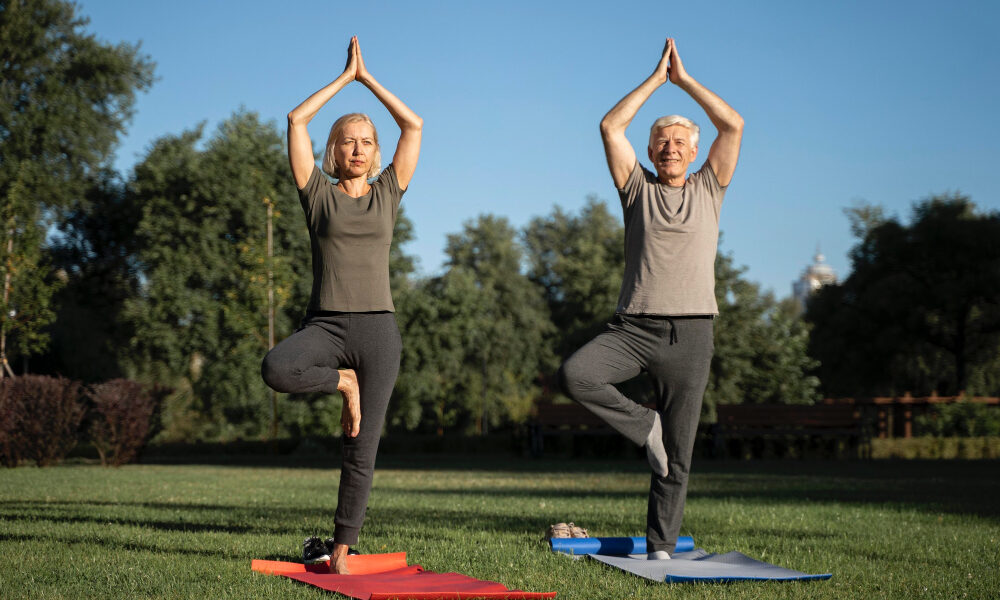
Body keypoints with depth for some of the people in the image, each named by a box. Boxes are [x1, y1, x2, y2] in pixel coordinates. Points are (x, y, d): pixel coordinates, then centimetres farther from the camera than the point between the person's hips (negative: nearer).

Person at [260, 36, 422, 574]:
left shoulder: (387, 194, 13)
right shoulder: (318, 194, 9)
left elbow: (414, 125, 11)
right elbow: (296, 121, 3)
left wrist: (367, 78, 15)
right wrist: (344, 78, 12)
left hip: (377, 327, 1)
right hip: (325, 323, -1)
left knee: (362, 451, -2)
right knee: (277, 369, -34)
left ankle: (341, 550, 7)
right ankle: (342, 382, -5)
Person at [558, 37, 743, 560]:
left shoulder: (708, 189, 15)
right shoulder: (638, 188, 13)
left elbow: (733, 124, 6)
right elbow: (611, 127, 4)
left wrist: (684, 79, 10)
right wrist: (655, 78, 10)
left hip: (689, 334, 0)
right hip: (633, 327, 0)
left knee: (676, 458, 1)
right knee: (574, 374, -29)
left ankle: (661, 547, 11)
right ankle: (646, 426, -7)